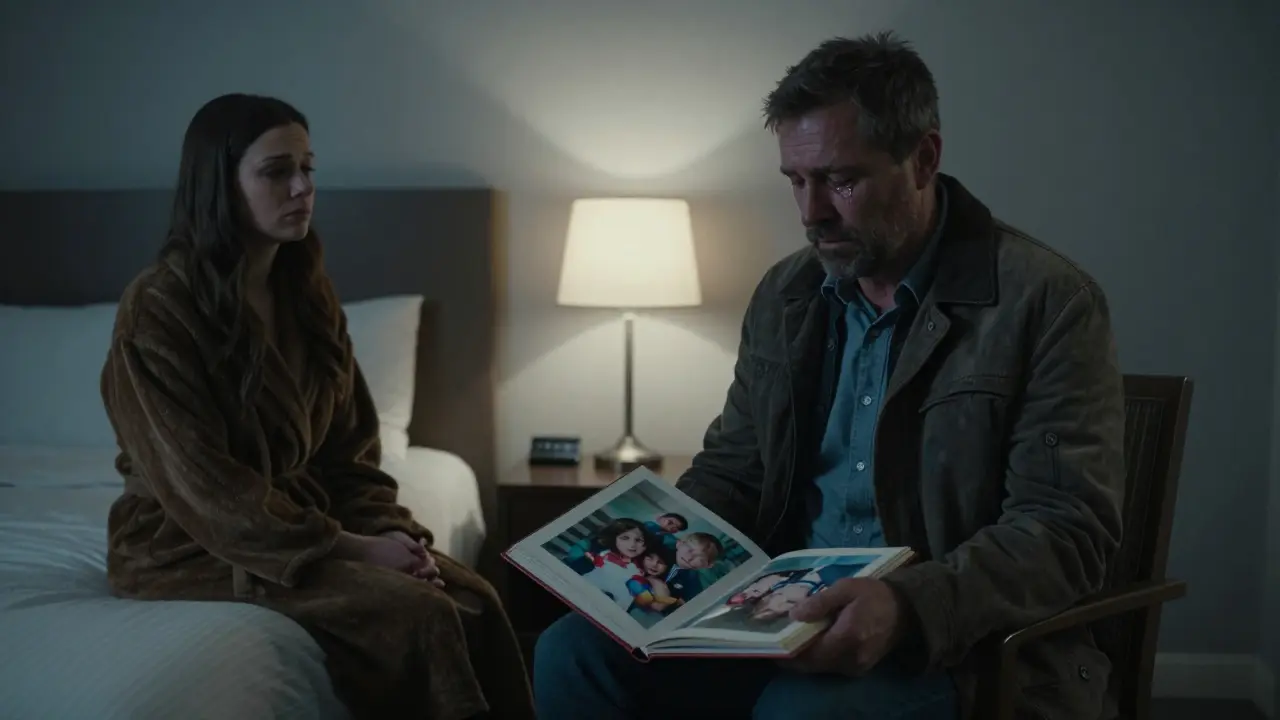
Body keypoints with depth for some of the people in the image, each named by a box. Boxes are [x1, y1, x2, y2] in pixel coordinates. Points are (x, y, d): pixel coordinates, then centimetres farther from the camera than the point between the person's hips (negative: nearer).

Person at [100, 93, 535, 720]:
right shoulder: (157, 308, -16)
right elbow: (203, 489, -20)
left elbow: (349, 446, 8)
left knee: (474, 599, -17)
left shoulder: (308, 294, 6)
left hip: (304, 522, 7)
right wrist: (353, 549, -21)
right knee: (418, 614, -25)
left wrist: (390, 532, -10)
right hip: (191, 544, -6)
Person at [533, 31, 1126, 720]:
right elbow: (730, 469, 20)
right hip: (784, 613, 6)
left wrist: (907, 606, -33)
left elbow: (1067, 532, -16)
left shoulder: (1048, 302, -10)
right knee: (574, 653, -15)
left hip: (961, 644, -6)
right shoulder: (784, 294, 11)